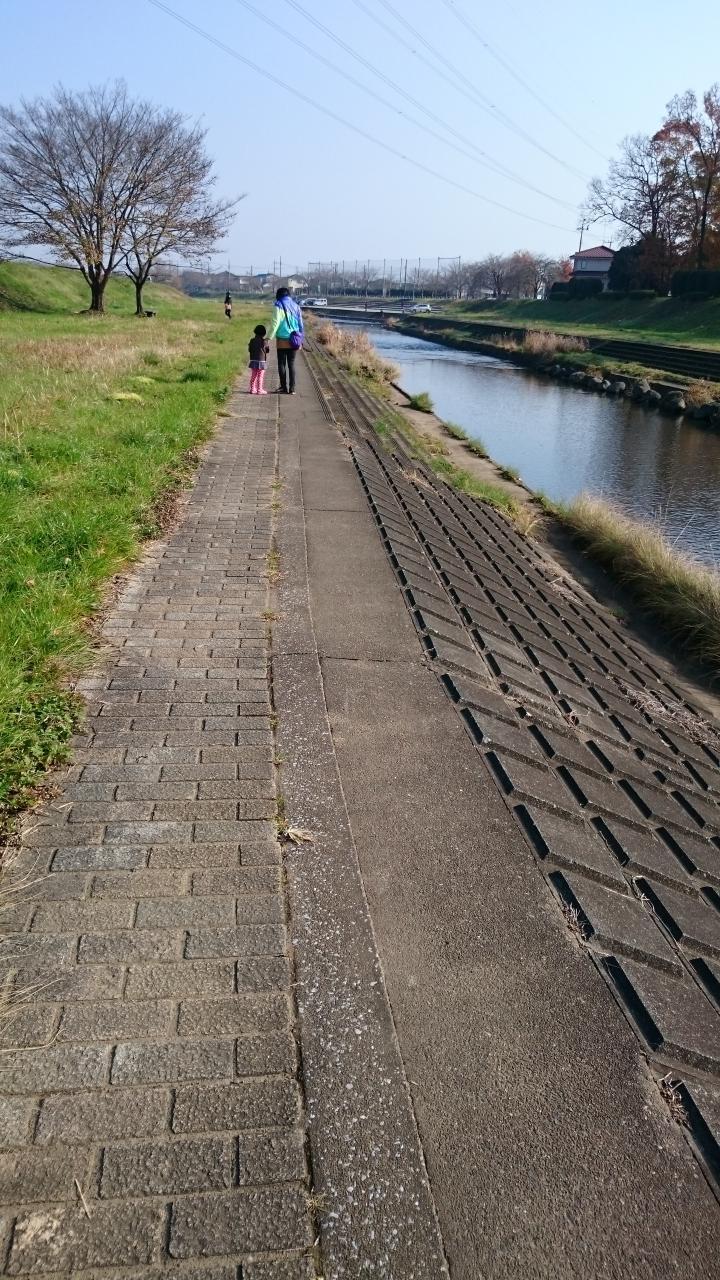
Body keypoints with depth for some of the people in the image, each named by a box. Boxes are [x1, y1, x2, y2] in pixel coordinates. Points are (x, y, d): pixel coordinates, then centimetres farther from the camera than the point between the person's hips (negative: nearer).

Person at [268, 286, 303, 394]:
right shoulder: (296, 306, 10)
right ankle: (292, 388, 7)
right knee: (291, 364, 9)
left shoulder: (279, 307, -7)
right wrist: (300, 340, 19)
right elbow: (301, 325, 13)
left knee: (282, 364, 5)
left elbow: (275, 324, -15)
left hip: (282, 341, -5)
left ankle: (284, 388, 4)